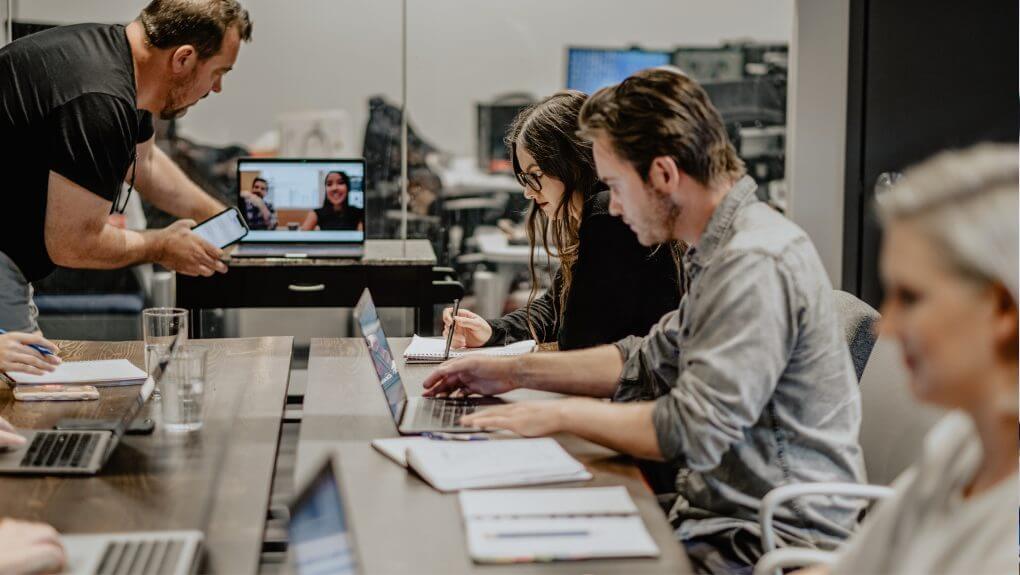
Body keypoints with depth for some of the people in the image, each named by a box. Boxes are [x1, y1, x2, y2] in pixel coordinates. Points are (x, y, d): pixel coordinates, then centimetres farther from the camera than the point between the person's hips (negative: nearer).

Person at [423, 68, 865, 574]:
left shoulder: (756, 265, -21)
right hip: (729, 518, 9)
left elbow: (692, 431, -25)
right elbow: (649, 363, 22)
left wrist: (563, 414, -14)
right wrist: (516, 371, 18)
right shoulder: (720, 252, 11)